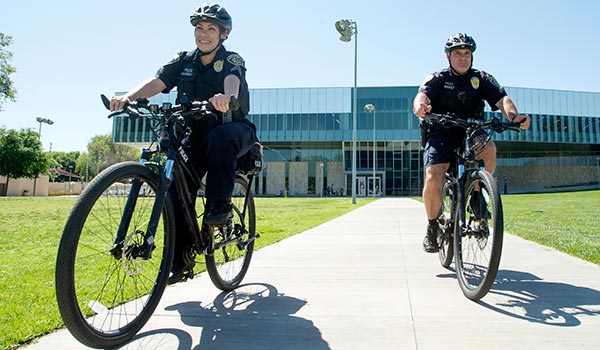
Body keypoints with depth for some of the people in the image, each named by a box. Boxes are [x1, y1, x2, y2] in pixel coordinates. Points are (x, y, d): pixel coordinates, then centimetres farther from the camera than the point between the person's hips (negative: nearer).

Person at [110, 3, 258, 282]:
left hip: (232, 130, -3)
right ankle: (181, 259, 1)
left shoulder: (232, 61, -5)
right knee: (176, 191, -12)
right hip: (195, 135, 4)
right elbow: (156, 82, -11)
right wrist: (128, 97, -32)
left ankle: (220, 204, -24)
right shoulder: (183, 61, 6)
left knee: (220, 137, -40)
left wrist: (226, 96, -55)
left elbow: (232, 81, -30)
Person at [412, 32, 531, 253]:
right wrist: (420, 106, -48)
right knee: (432, 180, -22)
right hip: (441, 135, -1)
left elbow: (501, 98, -11)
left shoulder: (482, 79, 4)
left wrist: (514, 116, -34)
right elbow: (423, 94, -22)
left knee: (489, 147, -33)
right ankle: (433, 227, 3)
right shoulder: (437, 79, -1)